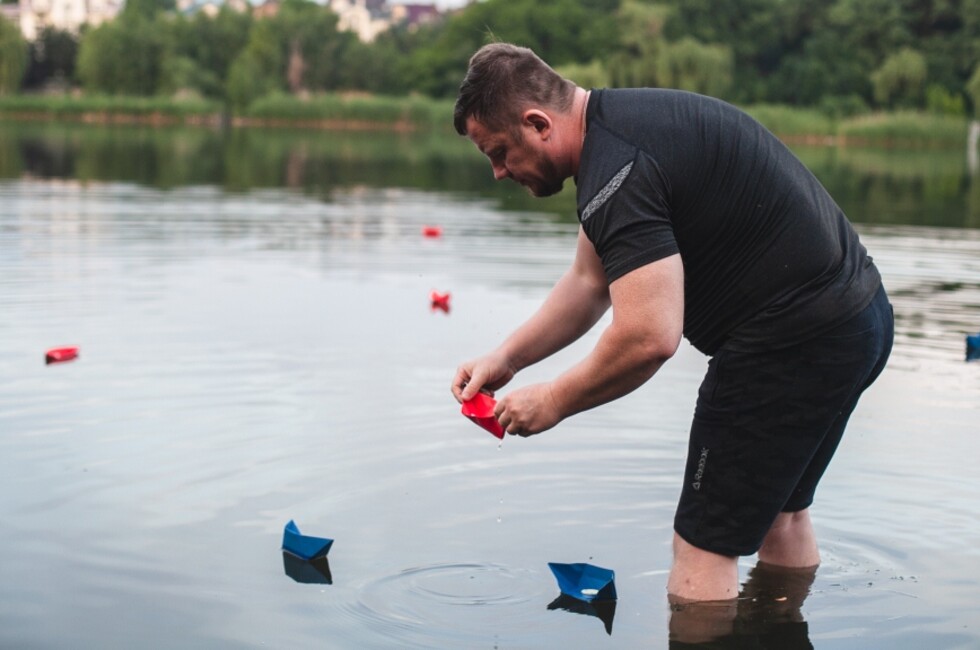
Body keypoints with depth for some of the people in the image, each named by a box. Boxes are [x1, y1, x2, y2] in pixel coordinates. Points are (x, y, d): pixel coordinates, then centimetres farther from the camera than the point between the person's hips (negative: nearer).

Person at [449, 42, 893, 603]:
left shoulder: (617, 168, -22)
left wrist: (554, 402, -12)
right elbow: (591, 280, 19)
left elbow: (649, 337, -27)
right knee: (778, 514, 26)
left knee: (705, 546, -2)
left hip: (794, 341, -11)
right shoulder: (619, 120, 11)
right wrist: (506, 358, 11)